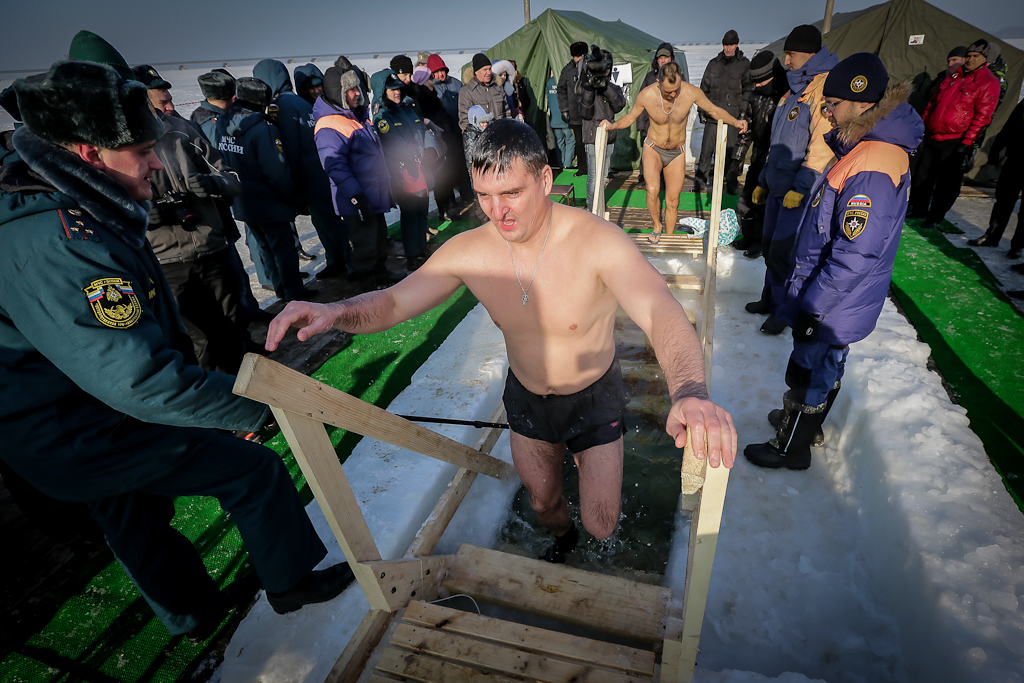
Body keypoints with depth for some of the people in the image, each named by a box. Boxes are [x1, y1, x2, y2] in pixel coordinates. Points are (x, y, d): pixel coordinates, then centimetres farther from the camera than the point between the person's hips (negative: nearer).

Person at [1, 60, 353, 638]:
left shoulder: (54, 209, 3)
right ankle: (294, 582, 21)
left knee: (134, 516, 25)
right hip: (87, 436, -10)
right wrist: (259, 404, -28)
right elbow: (142, 382, -36)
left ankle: (195, 613, 50)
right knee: (256, 470, -1)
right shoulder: (59, 245, -33)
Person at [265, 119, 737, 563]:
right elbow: (392, 301, -13)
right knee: (542, 504, 23)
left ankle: (588, 456, 44)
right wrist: (336, 312, -36)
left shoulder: (596, 241, -31)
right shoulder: (469, 251, -20)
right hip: (526, 399, 3)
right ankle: (562, 537, 62)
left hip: (592, 399, -2)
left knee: (600, 525, 8)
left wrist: (689, 392, -66)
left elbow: (661, 312, -45)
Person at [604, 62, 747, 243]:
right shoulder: (646, 95, -19)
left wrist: (734, 121, -17)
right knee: (653, 190, -26)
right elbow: (630, 117, -1)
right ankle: (657, 227, 1)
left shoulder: (691, 92, -18)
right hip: (653, 149, -1)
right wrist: (613, 125, -19)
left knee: (672, 201, 4)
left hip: (677, 153, 2)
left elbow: (714, 110, -2)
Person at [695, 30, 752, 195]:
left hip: (733, 117, -2)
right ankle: (700, 181, 8)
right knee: (706, 150, 0)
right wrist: (702, 111, 9)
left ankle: (732, 183, 11)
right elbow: (704, 89, 16)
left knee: (732, 151, 1)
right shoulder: (713, 64, 12)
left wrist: (743, 113, -4)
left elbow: (748, 91, 4)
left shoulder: (745, 65, 5)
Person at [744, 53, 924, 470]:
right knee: (827, 365, 25)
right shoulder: (869, 146, 4)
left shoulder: (872, 170, -29)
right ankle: (807, 424, 46)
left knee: (808, 372, 7)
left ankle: (791, 448, 27)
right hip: (838, 301, 10)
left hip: (832, 308, -10)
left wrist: (811, 305, -23)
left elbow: (855, 257, -30)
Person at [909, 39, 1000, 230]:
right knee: (923, 176, 12)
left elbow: (982, 116, -11)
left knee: (945, 183, -1)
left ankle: (935, 217, 8)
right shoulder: (954, 76, 14)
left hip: (954, 142, -6)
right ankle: (918, 210, 24)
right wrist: (923, 126, 15)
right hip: (932, 137, 6)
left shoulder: (989, 82, -5)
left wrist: (966, 143, -16)